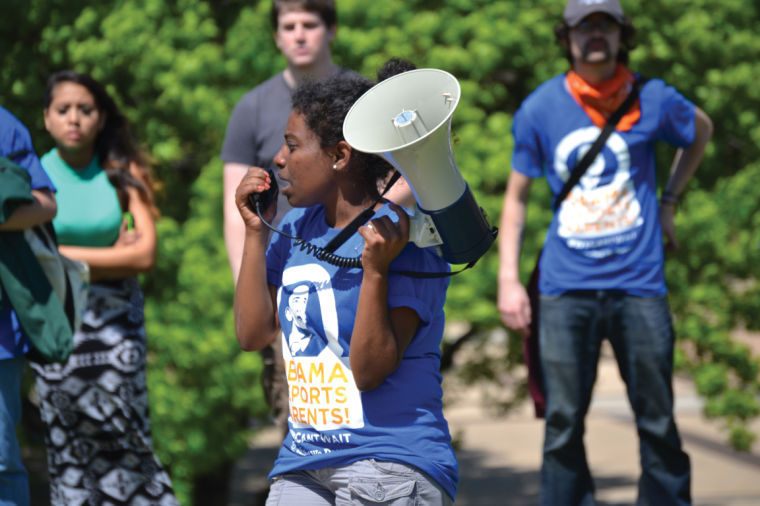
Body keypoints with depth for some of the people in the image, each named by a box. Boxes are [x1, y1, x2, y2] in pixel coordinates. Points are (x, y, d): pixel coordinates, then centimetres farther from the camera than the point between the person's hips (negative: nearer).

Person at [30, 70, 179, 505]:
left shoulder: (122, 173, 2)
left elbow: (145, 255, -7)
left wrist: (66, 256, -7)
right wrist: (112, 255, -9)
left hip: (117, 319, 0)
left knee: (125, 439, -5)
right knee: (66, 443, -1)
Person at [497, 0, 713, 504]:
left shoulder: (653, 99, 2)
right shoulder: (540, 109, 1)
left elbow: (701, 129, 24)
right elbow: (517, 196, 8)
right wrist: (508, 279, 0)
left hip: (639, 282, 0)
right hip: (567, 287, 0)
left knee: (658, 420, 3)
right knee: (563, 422, -1)